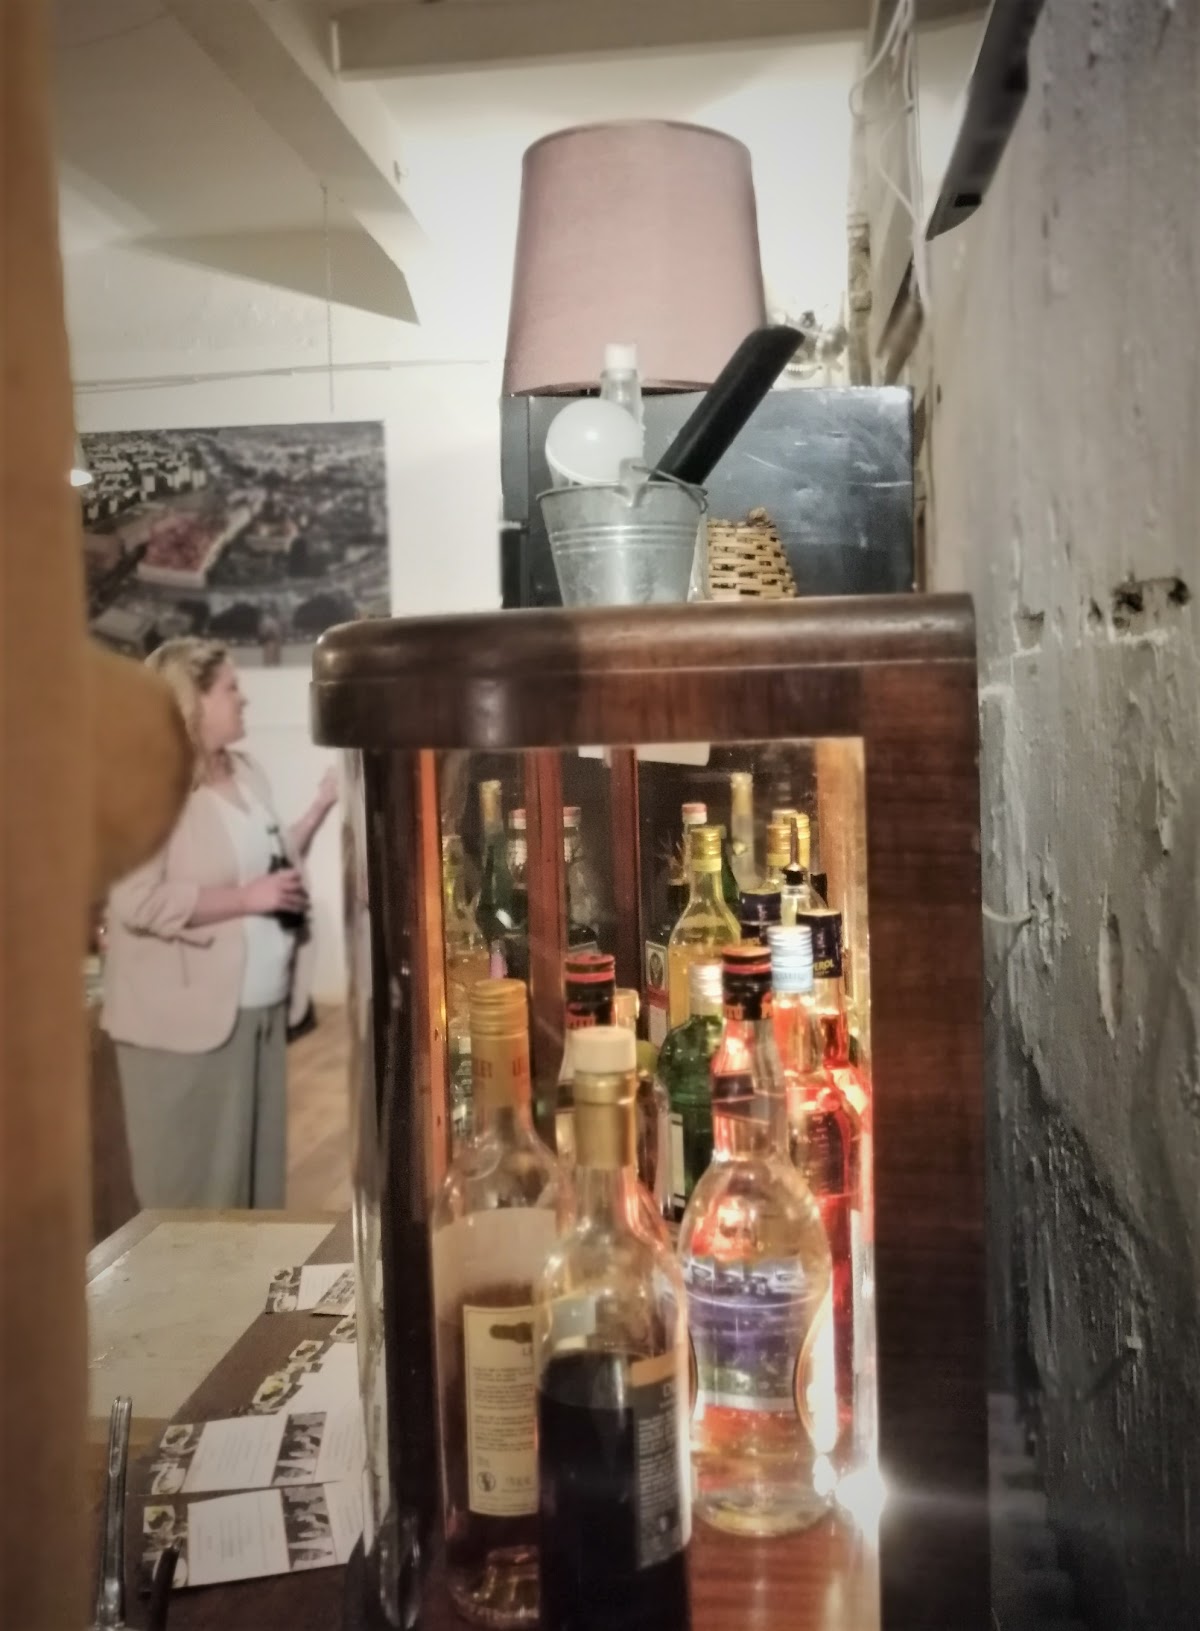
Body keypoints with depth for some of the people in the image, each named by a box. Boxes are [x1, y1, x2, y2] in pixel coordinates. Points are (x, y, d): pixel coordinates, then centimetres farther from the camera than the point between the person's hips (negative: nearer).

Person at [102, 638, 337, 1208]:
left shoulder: (244, 771, 13)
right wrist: (247, 899, -20)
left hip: (260, 1006, 8)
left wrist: (322, 805, 8)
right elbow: (138, 903, -23)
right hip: (189, 1016, -8)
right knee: (196, 1188, 4)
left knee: (259, 1171, 15)